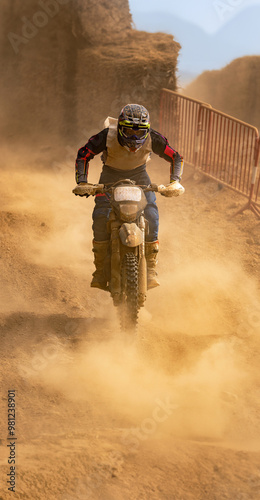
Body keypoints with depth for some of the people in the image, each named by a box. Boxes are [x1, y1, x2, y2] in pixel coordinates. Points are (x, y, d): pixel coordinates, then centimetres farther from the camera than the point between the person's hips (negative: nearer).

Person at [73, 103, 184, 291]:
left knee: (151, 215, -23)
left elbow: (175, 157, -14)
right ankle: (100, 270, -11)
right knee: (100, 216, -22)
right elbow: (84, 154, -16)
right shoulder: (108, 136, -28)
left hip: (138, 175, 1)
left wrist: (175, 182, -30)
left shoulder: (152, 138, -25)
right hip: (111, 175, 0)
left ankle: (151, 268, -12)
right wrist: (82, 182, -28)